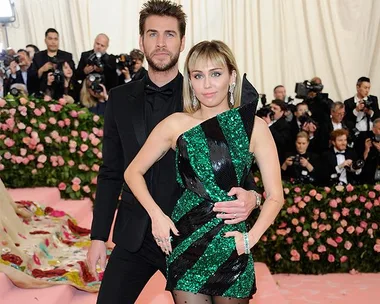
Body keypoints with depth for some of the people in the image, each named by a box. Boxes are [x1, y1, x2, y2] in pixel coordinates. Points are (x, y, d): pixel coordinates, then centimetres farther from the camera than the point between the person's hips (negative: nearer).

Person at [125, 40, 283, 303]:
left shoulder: (253, 127, -2)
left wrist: (251, 238, -13)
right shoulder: (176, 124, 0)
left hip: (231, 246, 0)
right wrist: (156, 215, -5)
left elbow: (275, 196, -2)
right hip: (187, 242, 0)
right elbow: (133, 172, 7)